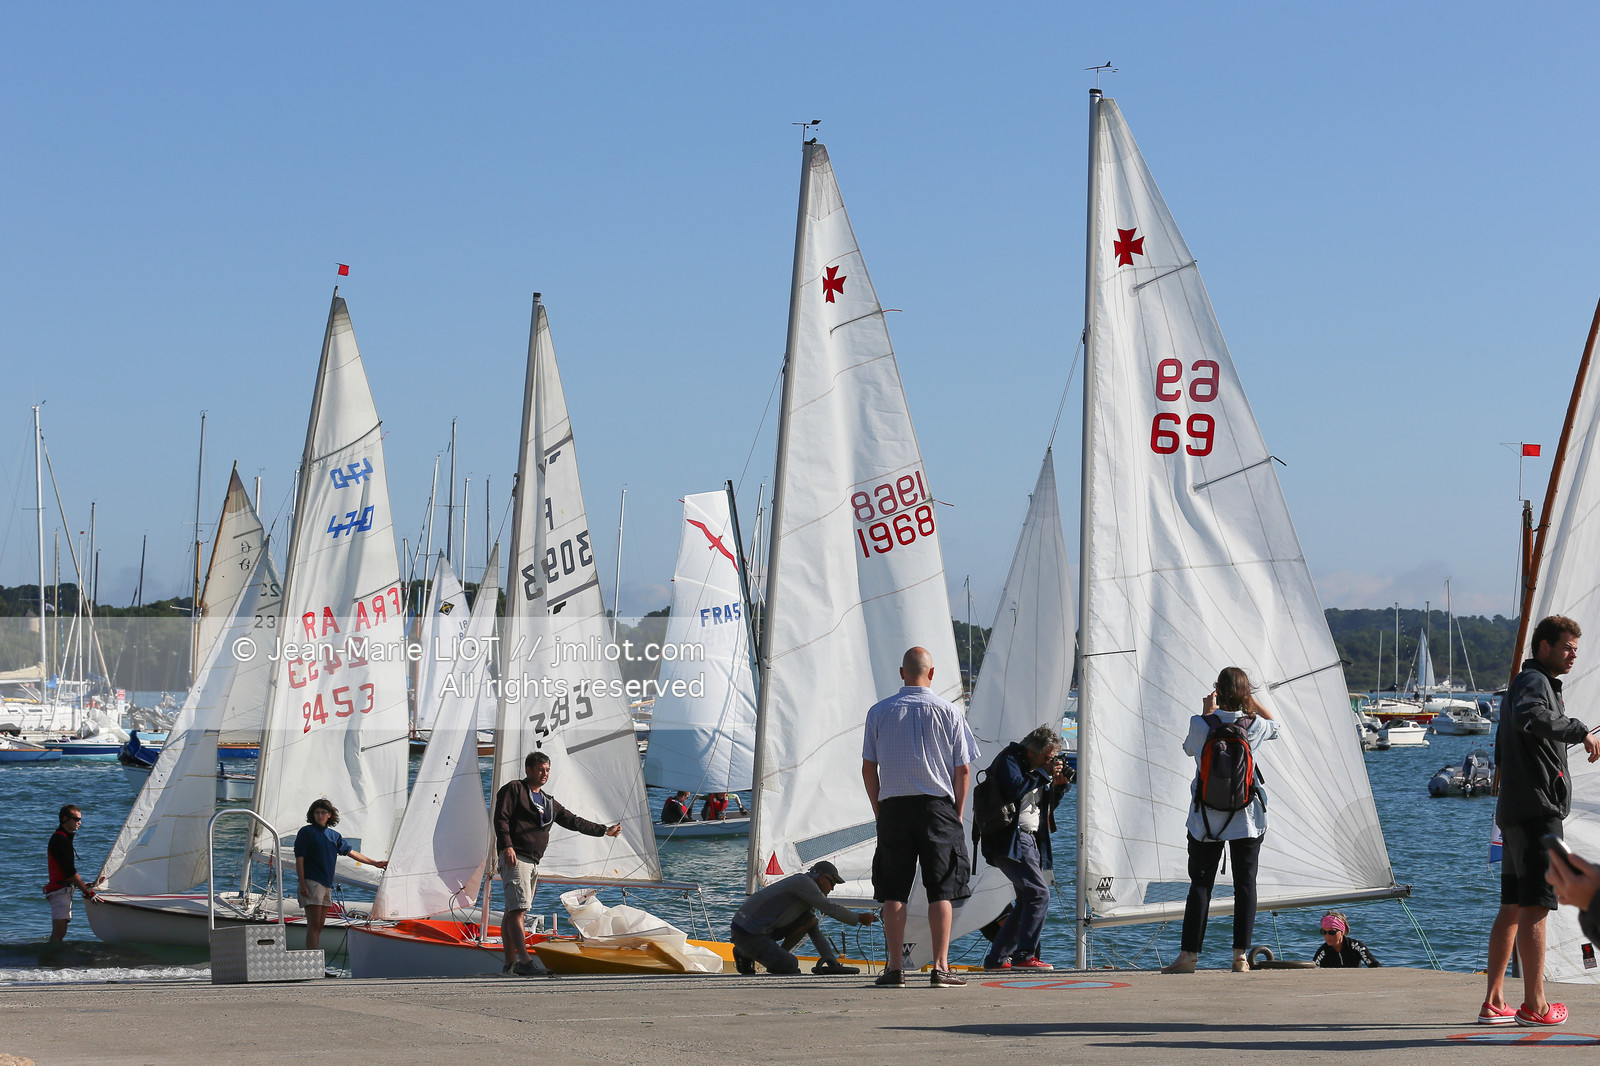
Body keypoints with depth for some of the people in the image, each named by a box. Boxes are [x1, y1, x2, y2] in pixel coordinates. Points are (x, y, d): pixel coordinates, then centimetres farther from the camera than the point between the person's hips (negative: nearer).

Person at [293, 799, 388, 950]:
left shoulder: (333, 835, 16)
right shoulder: (306, 832, -3)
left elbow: (351, 852, 22)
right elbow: (299, 859, -7)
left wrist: (375, 863, 22)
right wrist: (302, 885, -15)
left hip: (327, 885, 7)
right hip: (311, 883, -7)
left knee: (320, 925, 6)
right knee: (314, 925, -13)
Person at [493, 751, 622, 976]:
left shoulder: (549, 802, 24)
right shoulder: (514, 789, 1)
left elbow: (573, 821, 28)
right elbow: (501, 818, -9)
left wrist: (605, 830, 28)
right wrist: (507, 846, -22)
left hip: (533, 862, 8)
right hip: (515, 858, -8)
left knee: (513, 912, 9)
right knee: (518, 909, -17)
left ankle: (510, 964, 9)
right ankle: (524, 961, -28)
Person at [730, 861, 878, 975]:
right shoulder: (803, 881, -12)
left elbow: (816, 934, 20)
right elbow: (830, 908, -16)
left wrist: (833, 961, 13)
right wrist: (859, 918, -7)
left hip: (763, 930, 10)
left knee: (810, 921, 7)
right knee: (790, 966, -19)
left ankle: (777, 956, 6)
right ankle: (746, 956, 0)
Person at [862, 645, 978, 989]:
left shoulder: (879, 712, 4)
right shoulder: (949, 712, 0)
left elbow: (868, 769, 4)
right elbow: (963, 770, -1)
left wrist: (879, 811, 12)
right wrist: (957, 814, 8)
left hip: (893, 806, 1)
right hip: (937, 806, -1)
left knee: (893, 893, 5)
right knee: (941, 891, 2)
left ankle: (895, 969, 2)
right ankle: (941, 967, -3)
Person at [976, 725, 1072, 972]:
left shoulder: (1036, 767, 18)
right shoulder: (1009, 759, -7)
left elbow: (1048, 805, 22)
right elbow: (1015, 790, -25)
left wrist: (1059, 785, 5)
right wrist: (1043, 774, -16)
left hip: (1029, 840, 10)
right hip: (1009, 841, -10)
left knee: (1027, 901, 9)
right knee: (1039, 893, -18)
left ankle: (997, 958, 14)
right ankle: (1024, 956, -16)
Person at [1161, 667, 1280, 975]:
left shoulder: (1201, 724, -10)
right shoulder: (1255, 726, -5)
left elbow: (1189, 747, 13)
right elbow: (1274, 723, 20)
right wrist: (1249, 698, 16)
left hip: (1207, 819, -1)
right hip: (1247, 818, 1)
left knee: (1200, 884, 3)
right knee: (1245, 884, 5)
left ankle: (1188, 955, 0)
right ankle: (1241, 956, 2)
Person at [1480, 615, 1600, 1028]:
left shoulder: (1525, 684, 25)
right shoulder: (1534, 681, -8)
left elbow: (1502, 753, 32)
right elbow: (1528, 717, -33)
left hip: (1515, 809, 10)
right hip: (1537, 811, -10)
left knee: (1512, 907, 9)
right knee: (1535, 907, -9)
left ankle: (1494, 1002, 8)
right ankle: (1535, 1005, -9)